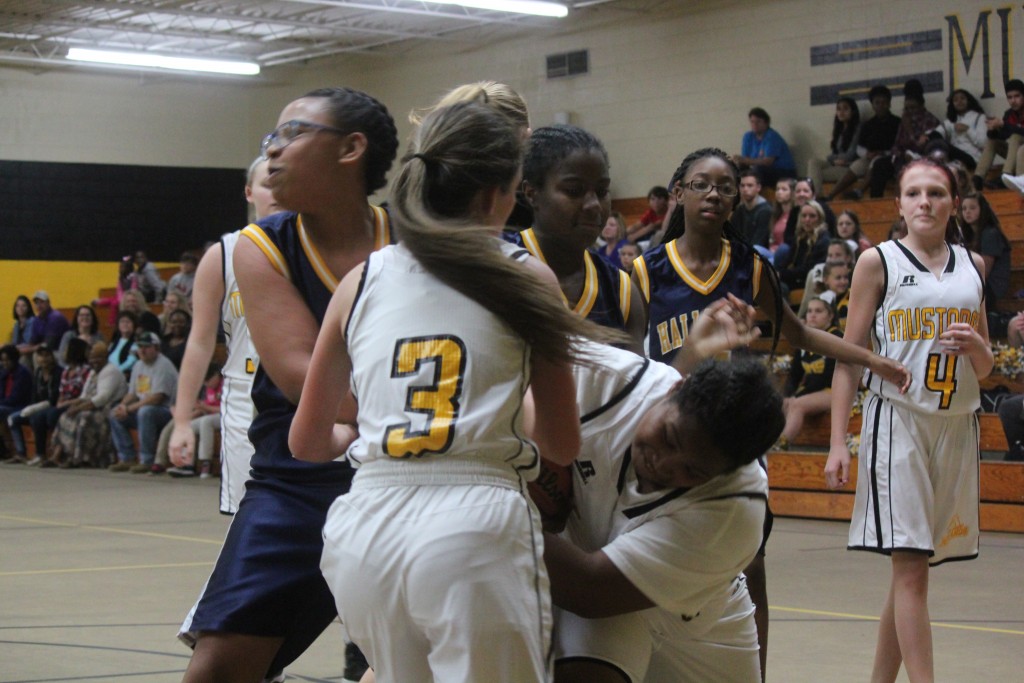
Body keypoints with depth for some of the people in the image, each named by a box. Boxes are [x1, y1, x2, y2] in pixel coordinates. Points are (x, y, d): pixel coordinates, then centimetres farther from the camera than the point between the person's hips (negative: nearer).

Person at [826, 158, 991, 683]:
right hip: (897, 419, -4)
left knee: (914, 567, 7)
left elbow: (984, 369, 19)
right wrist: (837, 442, -7)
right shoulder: (878, 262, 1)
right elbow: (850, 355, 0)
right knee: (911, 565, -11)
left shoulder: (971, 266, 13)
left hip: (956, 424, 4)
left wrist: (976, 347, -6)